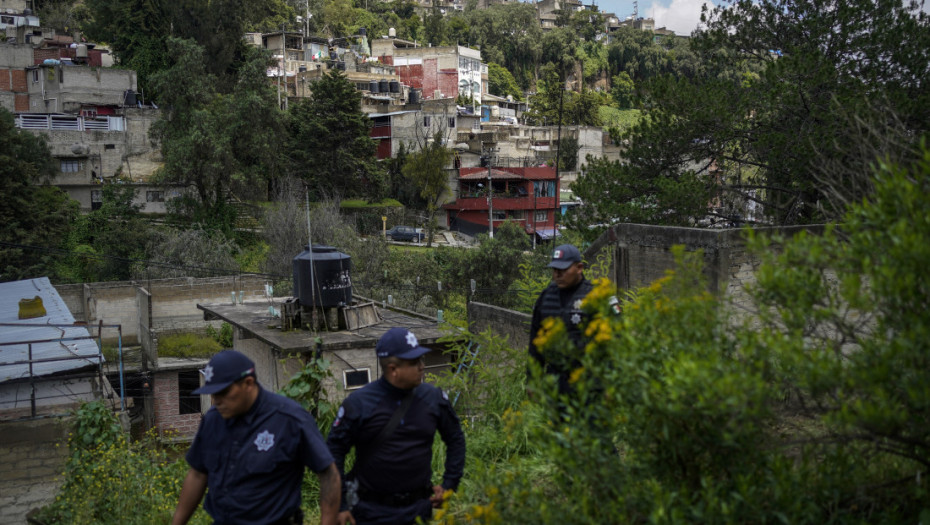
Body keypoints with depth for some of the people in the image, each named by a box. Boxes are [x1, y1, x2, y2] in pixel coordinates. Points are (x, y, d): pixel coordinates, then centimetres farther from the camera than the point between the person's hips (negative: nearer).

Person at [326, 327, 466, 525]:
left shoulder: (433, 397, -2)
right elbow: (334, 450, -6)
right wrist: (338, 506, -7)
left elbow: (456, 439, 11)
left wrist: (449, 485, 7)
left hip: (418, 508, 2)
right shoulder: (358, 403, -10)